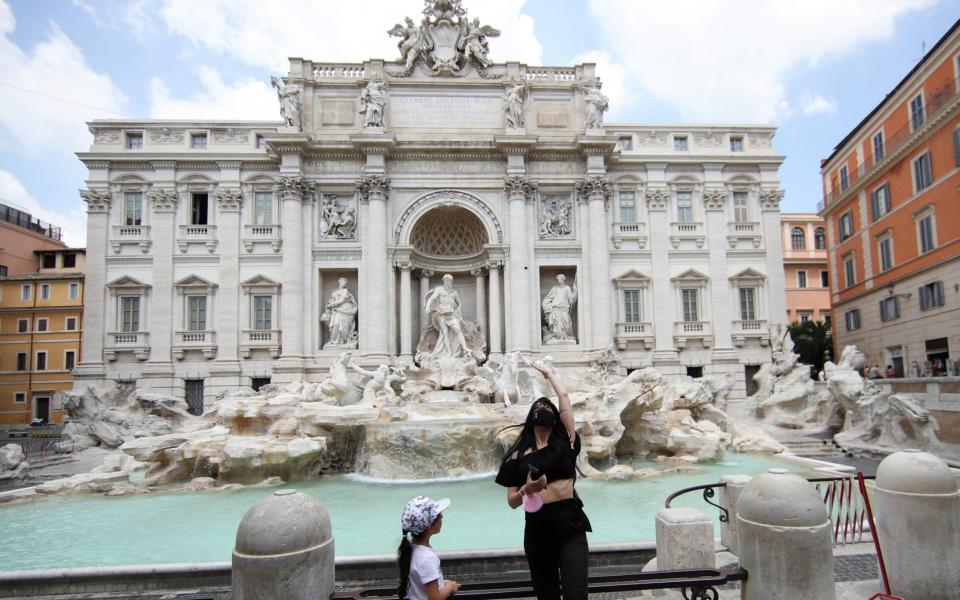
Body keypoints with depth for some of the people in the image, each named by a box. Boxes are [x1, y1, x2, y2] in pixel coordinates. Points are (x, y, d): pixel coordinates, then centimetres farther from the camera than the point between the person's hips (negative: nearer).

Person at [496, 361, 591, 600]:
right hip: (537, 528, 2)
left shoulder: (565, 442, 4)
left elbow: (564, 395, 5)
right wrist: (527, 489, -14)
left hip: (570, 525, -2)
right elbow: (512, 502, 7)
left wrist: (548, 372, 21)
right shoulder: (518, 455, 6)